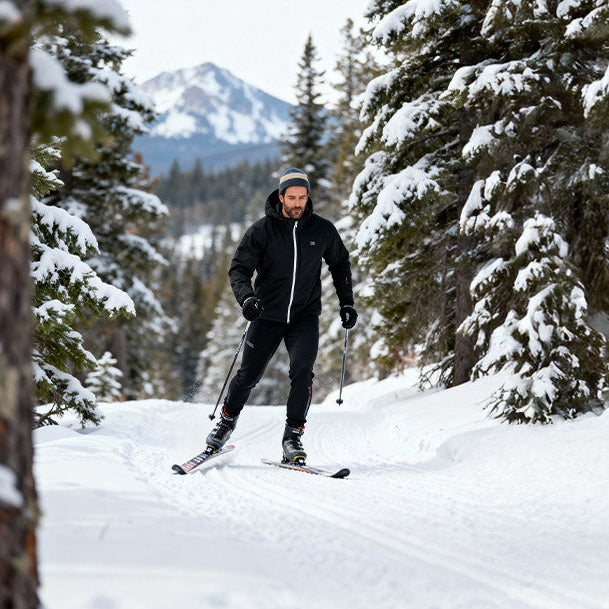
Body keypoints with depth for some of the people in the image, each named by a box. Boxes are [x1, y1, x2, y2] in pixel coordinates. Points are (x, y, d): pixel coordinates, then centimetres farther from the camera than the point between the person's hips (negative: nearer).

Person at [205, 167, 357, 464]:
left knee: (302, 371, -19)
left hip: (305, 316, 1)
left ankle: (293, 436, -8)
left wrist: (346, 303, 10)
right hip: (268, 314, 0)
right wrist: (246, 297, -27)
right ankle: (227, 420, 31)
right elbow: (239, 268, -8)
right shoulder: (262, 230, -8)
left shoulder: (323, 230, -2)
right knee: (248, 375, 4)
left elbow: (340, 264, 15)